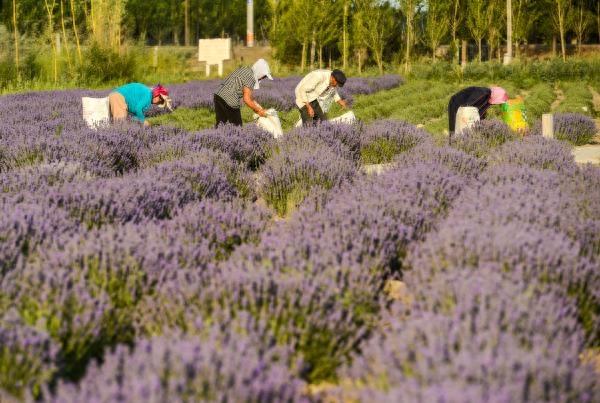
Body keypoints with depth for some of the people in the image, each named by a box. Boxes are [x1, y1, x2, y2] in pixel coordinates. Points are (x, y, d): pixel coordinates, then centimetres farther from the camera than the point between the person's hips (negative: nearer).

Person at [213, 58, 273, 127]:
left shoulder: (245, 70, 18)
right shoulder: (250, 77, -11)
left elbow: (249, 96, 21)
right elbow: (247, 99, -16)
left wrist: (261, 108, 19)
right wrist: (258, 110, -3)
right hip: (229, 101, -9)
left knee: (221, 124, 13)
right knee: (236, 126, 2)